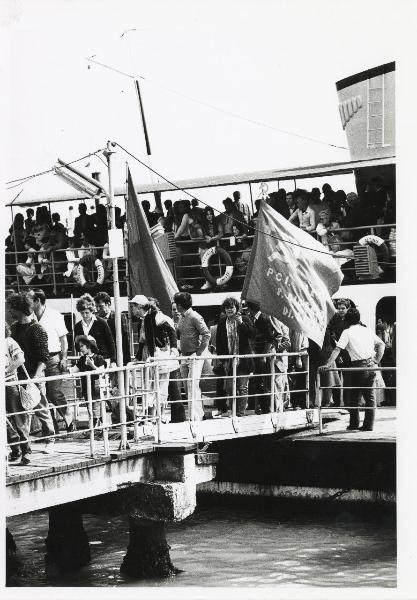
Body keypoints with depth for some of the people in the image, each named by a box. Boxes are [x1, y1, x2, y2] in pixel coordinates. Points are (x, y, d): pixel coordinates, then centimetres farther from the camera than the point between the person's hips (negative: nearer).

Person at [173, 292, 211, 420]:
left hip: (195, 357, -8)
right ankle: (199, 412, 19)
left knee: (193, 386, -12)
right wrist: (180, 349, 7)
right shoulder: (182, 318, 12)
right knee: (188, 387, 10)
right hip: (184, 357, 8)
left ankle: (196, 415, -11)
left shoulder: (195, 317, -12)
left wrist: (199, 352, -15)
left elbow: (206, 334, -16)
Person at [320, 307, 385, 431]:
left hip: (358, 366, -4)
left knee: (354, 397, 9)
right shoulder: (367, 331, 12)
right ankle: (368, 425, 8)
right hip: (371, 367, 4)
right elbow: (381, 345, 11)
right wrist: (376, 361, 10)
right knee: (370, 396, 9)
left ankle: (354, 424, 13)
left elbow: (337, 350, -11)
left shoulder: (347, 332, -2)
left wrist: (327, 364, -15)